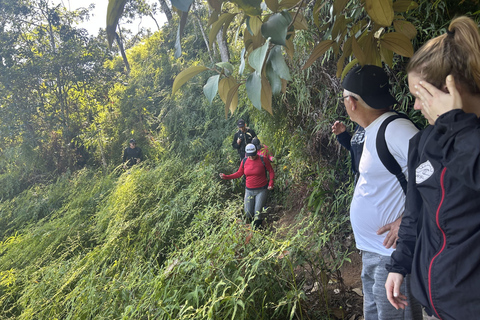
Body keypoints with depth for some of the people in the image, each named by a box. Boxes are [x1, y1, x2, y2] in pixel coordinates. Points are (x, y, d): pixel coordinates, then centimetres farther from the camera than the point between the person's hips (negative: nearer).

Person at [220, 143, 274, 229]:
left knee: (257, 213, -8)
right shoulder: (244, 161, 0)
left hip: (261, 190, -3)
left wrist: (271, 183, -12)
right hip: (249, 190, 4)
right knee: (248, 213, 3)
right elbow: (239, 173, 11)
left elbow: (271, 171, 1)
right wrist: (226, 177, 1)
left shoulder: (263, 160, -10)